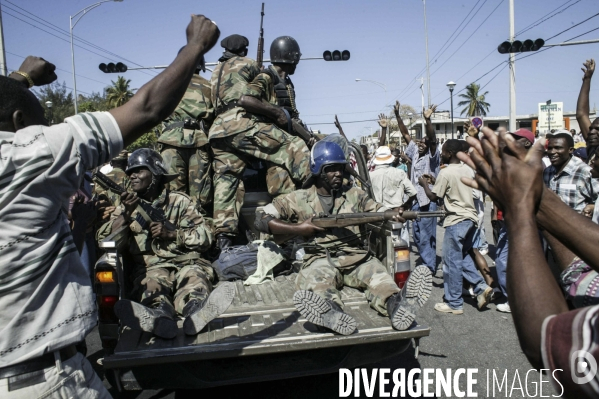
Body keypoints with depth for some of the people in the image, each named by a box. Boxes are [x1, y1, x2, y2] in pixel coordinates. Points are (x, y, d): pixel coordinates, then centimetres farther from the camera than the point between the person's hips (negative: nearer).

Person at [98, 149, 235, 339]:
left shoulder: (180, 201, 12)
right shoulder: (128, 205, 20)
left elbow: (205, 237, 4)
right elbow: (102, 239, 6)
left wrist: (171, 233, -10)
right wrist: (126, 213, -8)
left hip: (186, 263, -1)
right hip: (150, 267, 1)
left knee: (193, 277, -34)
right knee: (152, 283, -33)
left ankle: (196, 310, -65)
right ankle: (159, 316, -64)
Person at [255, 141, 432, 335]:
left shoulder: (354, 195, 18)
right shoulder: (299, 200, 10)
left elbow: (379, 210, 7)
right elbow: (262, 219, 5)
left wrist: (395, 214, -17)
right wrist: (299, 229, -6)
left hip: (355, 257, 3)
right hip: (319, 260, -3)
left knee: (377, 272, -27)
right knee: (316, 282, -34)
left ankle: (396, 304, -55)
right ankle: (330, 312, -64)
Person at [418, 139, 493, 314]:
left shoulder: (445, 172, -12)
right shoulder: (467, 169, 10)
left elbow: (433, 197, -9)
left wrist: (425, 184, 8)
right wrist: (436, 181, 22)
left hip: (456, 220, -8)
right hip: (471, 217, 8)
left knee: (452, 261, 1)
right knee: (463, 256, 23)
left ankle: (454, 304, 8)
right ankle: (481, 287, 11)